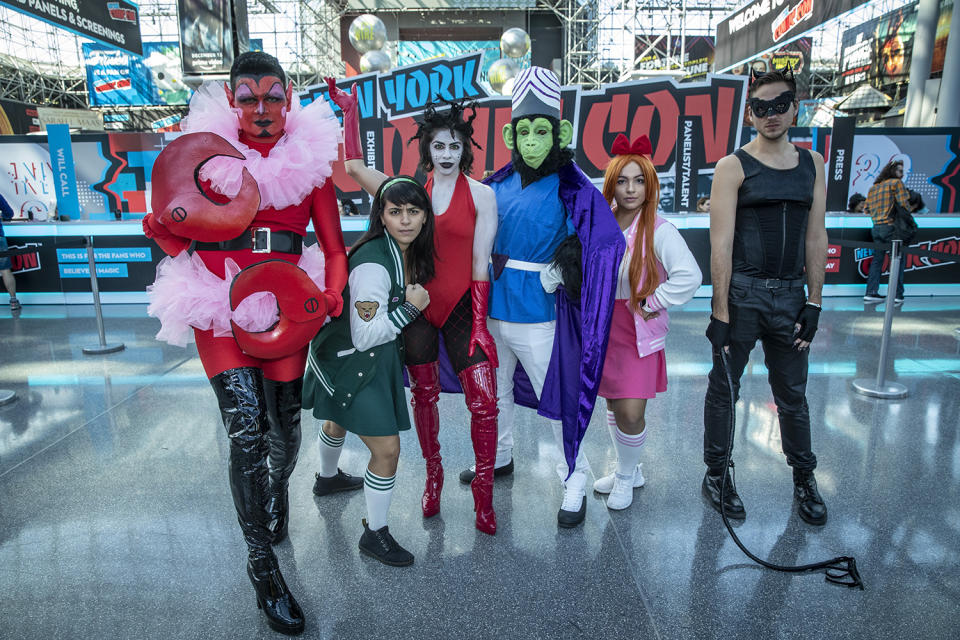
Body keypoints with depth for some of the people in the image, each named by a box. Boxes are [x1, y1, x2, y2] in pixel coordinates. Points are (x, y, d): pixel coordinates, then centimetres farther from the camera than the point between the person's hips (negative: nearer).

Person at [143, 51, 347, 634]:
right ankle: (263, 567, 10)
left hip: (285, 299, 2)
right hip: (221, 302, -1)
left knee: (285, 422, 8)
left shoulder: (311, 155, 5)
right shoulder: (207, 149, 3)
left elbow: (334, 244, 5)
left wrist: (332, 293, -13)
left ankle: (278, 492, 46)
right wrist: (166, 228, -13)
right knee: (246, 429, -8)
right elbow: (172, 228, 10)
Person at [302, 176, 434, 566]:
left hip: (379, 359, 9)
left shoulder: (410, 252, -6)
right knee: (387, 450, -8)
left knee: (343, 418, 32)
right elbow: (365, 337, -29)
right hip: (351, 363, -9)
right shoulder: (373, 264, -31)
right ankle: (374, 534, 14)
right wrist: (411, 307, -25)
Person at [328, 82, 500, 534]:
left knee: (484, 400, -7)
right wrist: (349, 110, 16)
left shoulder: (481, 195, -1)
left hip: (462, 305, -2)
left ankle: (484, 492, 12)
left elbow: (480, 264, -4)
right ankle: (433, 475, 34)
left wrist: (479, 323, -8)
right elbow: (354, 165, 14)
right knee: (424, 393, 13)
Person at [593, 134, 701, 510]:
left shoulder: (659, 231, -13)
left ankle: (627, 478, 19)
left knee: (631, 412, -8)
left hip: (639, 331, -4)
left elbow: (690, 276, -25)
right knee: (613, 406, 14)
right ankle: (626, 470, 36)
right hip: (604, 327, 4)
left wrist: (649, 304, -17)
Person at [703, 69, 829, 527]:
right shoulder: (733, 166, -4)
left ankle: (804, 480, 32)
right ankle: (717, 475, 24)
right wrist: (720, 314, -13)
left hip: (791, 294, 4)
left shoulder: (812, 163, 10)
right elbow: (721, 245, -9)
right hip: (742, 293, -4)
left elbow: (815, 237, 9)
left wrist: (813, 302, 3)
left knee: (792, 394, 15)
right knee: (724, 388, 7)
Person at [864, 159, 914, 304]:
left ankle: (871, 292, 5)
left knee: (877, 260, 10)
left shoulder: (873, 187, 17)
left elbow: (867, 209, 15)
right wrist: (913, 207, 11)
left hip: (876, 228, 6)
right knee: (898, 260, 1)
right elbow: (904, 205, -9)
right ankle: (897, 295, 0)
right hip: (890, 227, -6)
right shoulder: (896, 183, -2)